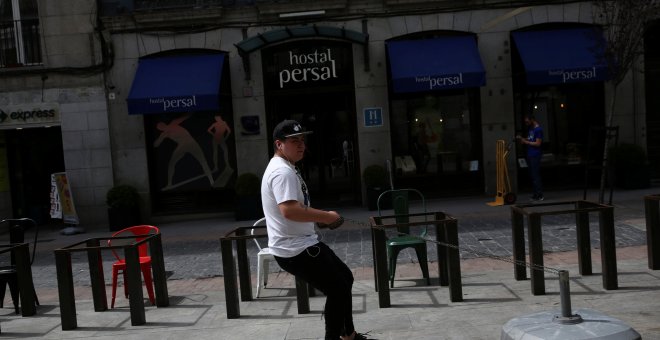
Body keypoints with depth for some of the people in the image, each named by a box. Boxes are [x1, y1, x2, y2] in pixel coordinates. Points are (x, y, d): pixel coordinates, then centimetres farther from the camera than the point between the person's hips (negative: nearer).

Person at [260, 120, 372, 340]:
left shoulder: (285, 169, 15)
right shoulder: (282, 171, -20)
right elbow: (289, 210, -33)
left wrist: (318, 217, 12)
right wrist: (326, 216, -22)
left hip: (304, 243, 11)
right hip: (294, 250, -11)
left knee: (345, 278, 21)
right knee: (338, 289, -6)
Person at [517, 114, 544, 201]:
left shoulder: (538, 130, -11)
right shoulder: (530, 128, 16)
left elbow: (538, 143, -15)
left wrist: (526, 142, -11)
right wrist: (522, 139, 8)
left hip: (535, 156, -9)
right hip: (529, 155, 9)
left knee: (536, 175, -9)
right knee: (532, 175, 9)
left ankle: (539, 195, -6)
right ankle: (535, 194, 15)